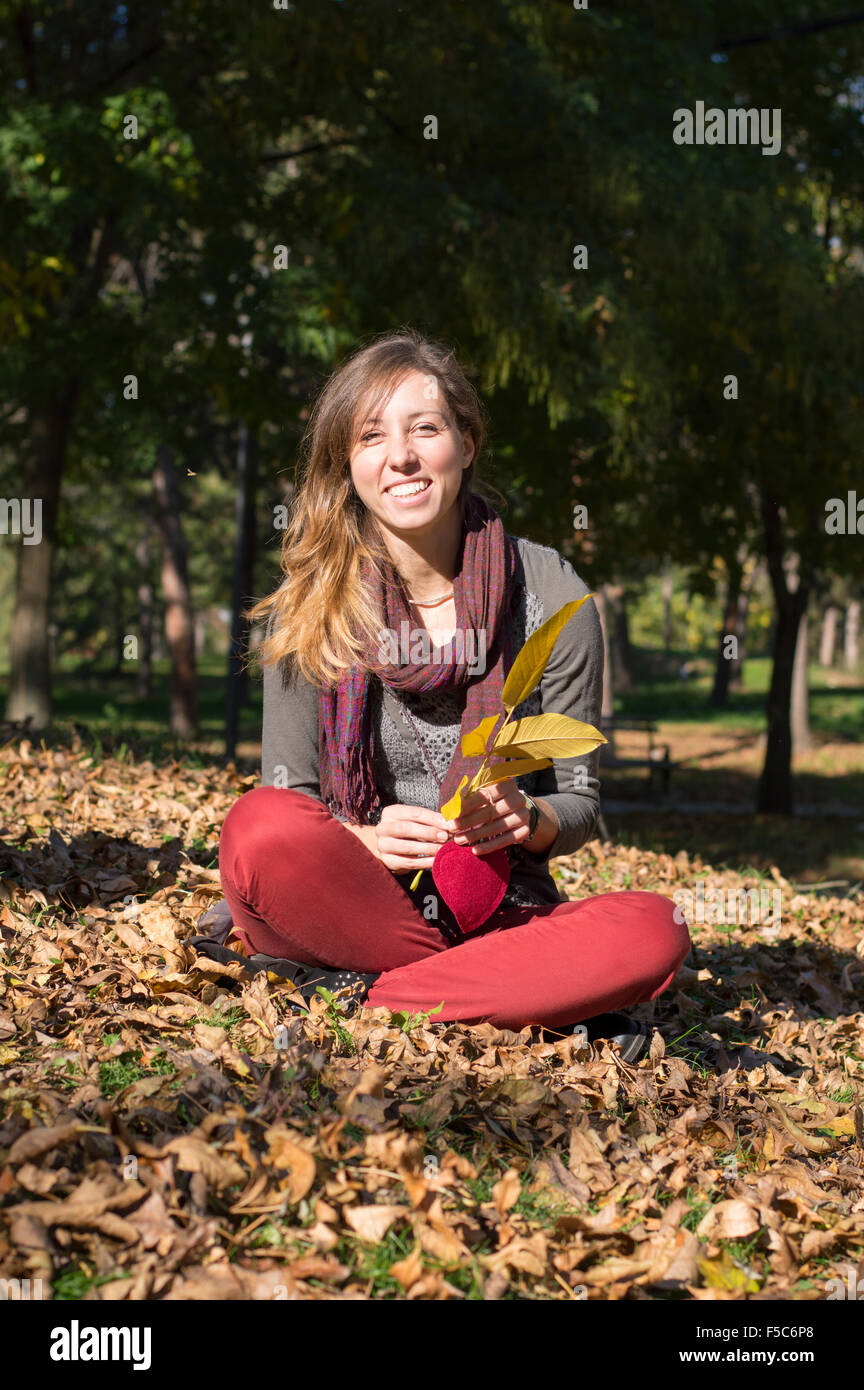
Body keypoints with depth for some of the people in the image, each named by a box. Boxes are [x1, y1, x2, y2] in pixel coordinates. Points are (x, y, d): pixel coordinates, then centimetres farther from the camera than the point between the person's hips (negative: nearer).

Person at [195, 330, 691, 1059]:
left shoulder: (552, 597, -3)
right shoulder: (309, 606, -1)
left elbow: (579, 801, 3)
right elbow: (285, 800, 0)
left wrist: (523, 820, -21)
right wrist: (364, 838, -21)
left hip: (500, 910, 1)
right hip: (350, 901, 0)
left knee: (653, 932, -29)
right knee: (257, 826, -32)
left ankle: (358, 1001, -23)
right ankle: (535, 1002, -21)